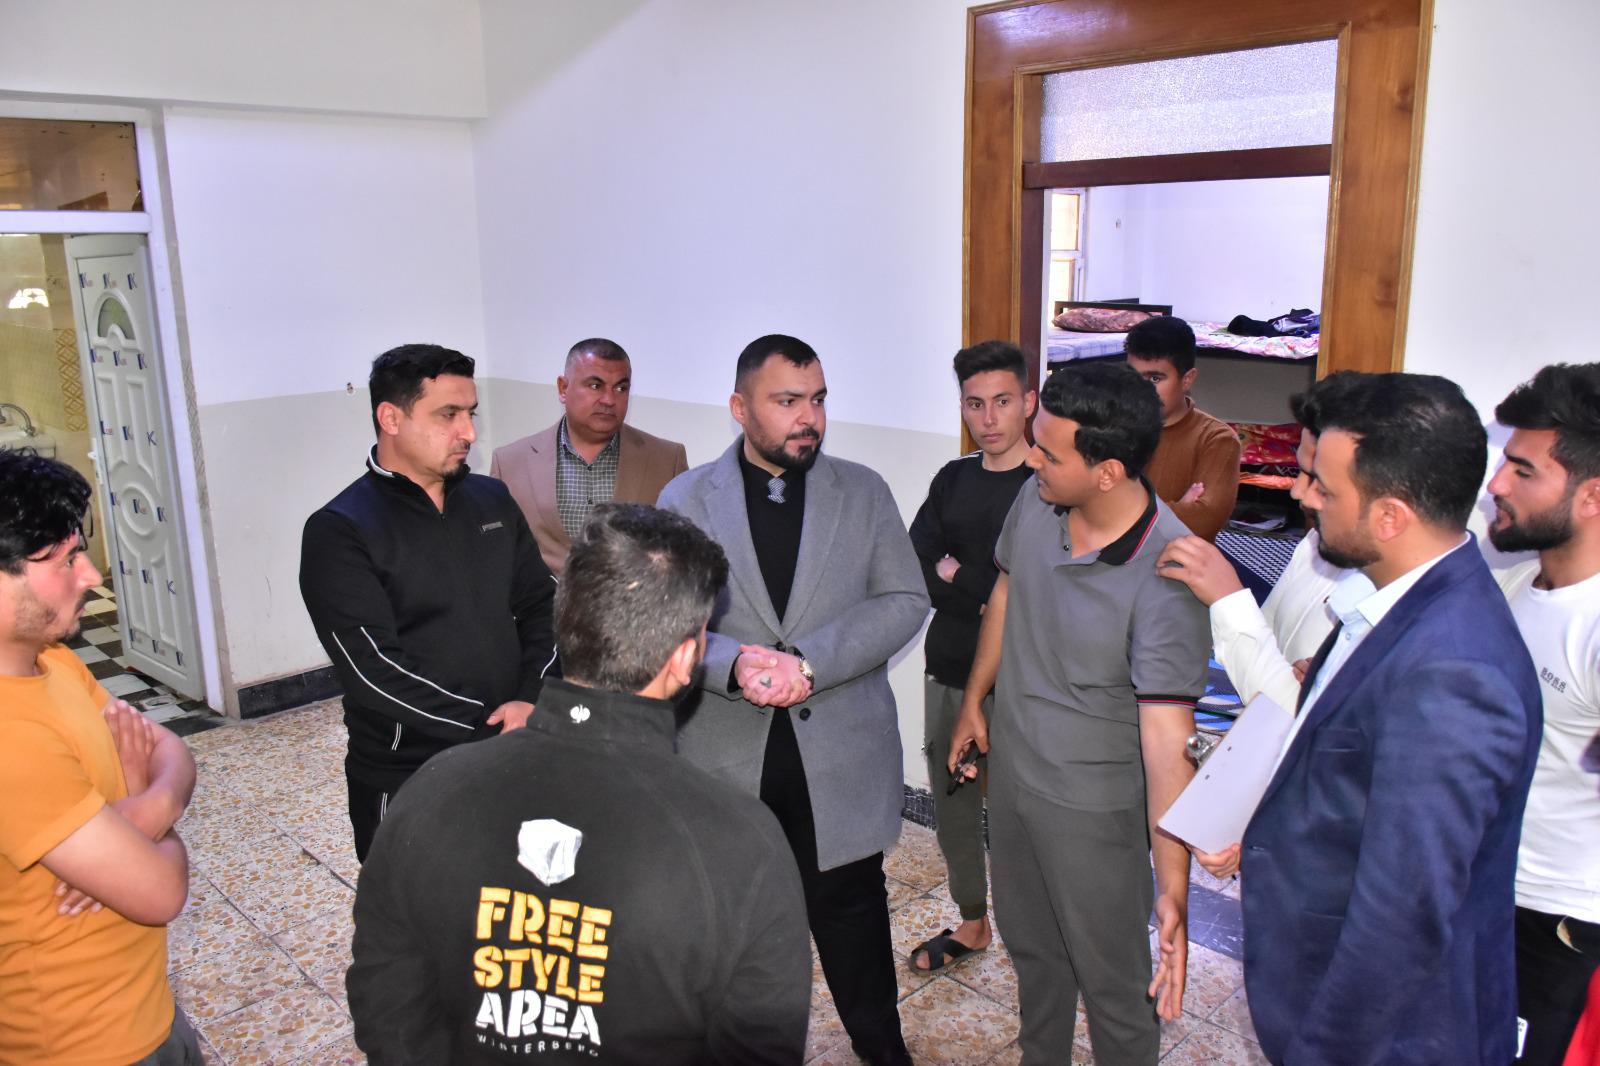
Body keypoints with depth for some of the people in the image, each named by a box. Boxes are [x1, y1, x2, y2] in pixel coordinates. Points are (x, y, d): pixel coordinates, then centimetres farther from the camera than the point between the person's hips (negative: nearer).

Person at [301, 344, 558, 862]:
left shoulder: (492, 500, 6)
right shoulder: (339, 532, -11)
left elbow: (541, 603, 6)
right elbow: (374, 668, -17)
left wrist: (531, 698, -11)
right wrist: (490, 726, -18)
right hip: (404, 783, -4)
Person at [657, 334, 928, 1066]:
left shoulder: (864, 492, 2)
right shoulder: (686, 499, -1)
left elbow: (905, 601, -5)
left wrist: (810, 662, -19)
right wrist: (733, 663, -24)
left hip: (841, 753, 0)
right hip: (727, 757, 0)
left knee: (850, 908, 14)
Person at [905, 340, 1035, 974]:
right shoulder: (953, 480, 8)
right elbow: (913, 573, -1)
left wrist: (956, 576, -12)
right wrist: (986, 592, -14)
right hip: (949, 673, 6)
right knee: (952, 807, 17)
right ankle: (972, 924, 38)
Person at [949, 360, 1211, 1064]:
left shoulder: (1166, 577, -31)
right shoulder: (1035, 500, -12)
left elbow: (1167, 743, -31)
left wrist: (1174, 892, -33)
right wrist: (973, 702, 16)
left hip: (1094, 808, -6)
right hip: (1011, 770, 7)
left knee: (1114, 985, 13)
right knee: (1031, 947, 29)